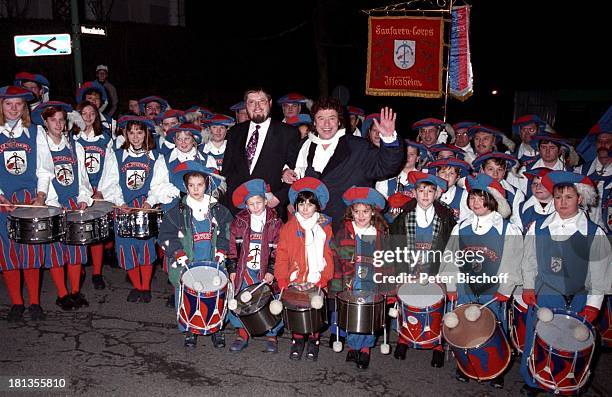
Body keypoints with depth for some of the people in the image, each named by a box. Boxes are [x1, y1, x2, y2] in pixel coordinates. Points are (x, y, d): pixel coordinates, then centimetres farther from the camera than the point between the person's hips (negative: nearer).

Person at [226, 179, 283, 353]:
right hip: (244, 270, 2)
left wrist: (271, 271, -9)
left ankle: (271, 335, 14)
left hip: (265, 272, -1)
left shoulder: (275, 223, 1)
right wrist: (232, 269, 1)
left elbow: (278, 250, -1)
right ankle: (242, 334, 17)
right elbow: (233, 247, 6)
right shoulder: (239, 222, 5)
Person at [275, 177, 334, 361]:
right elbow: (281, 256, 2)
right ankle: (297, 340, 20)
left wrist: (323, 279, -10)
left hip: (317, 282, 0)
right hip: (295, 281, 0)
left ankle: (313, 341, 20)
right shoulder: (288, 227, 6)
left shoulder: (325, 228, 5)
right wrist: (282, 280, -7)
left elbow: (329, 256, 1)